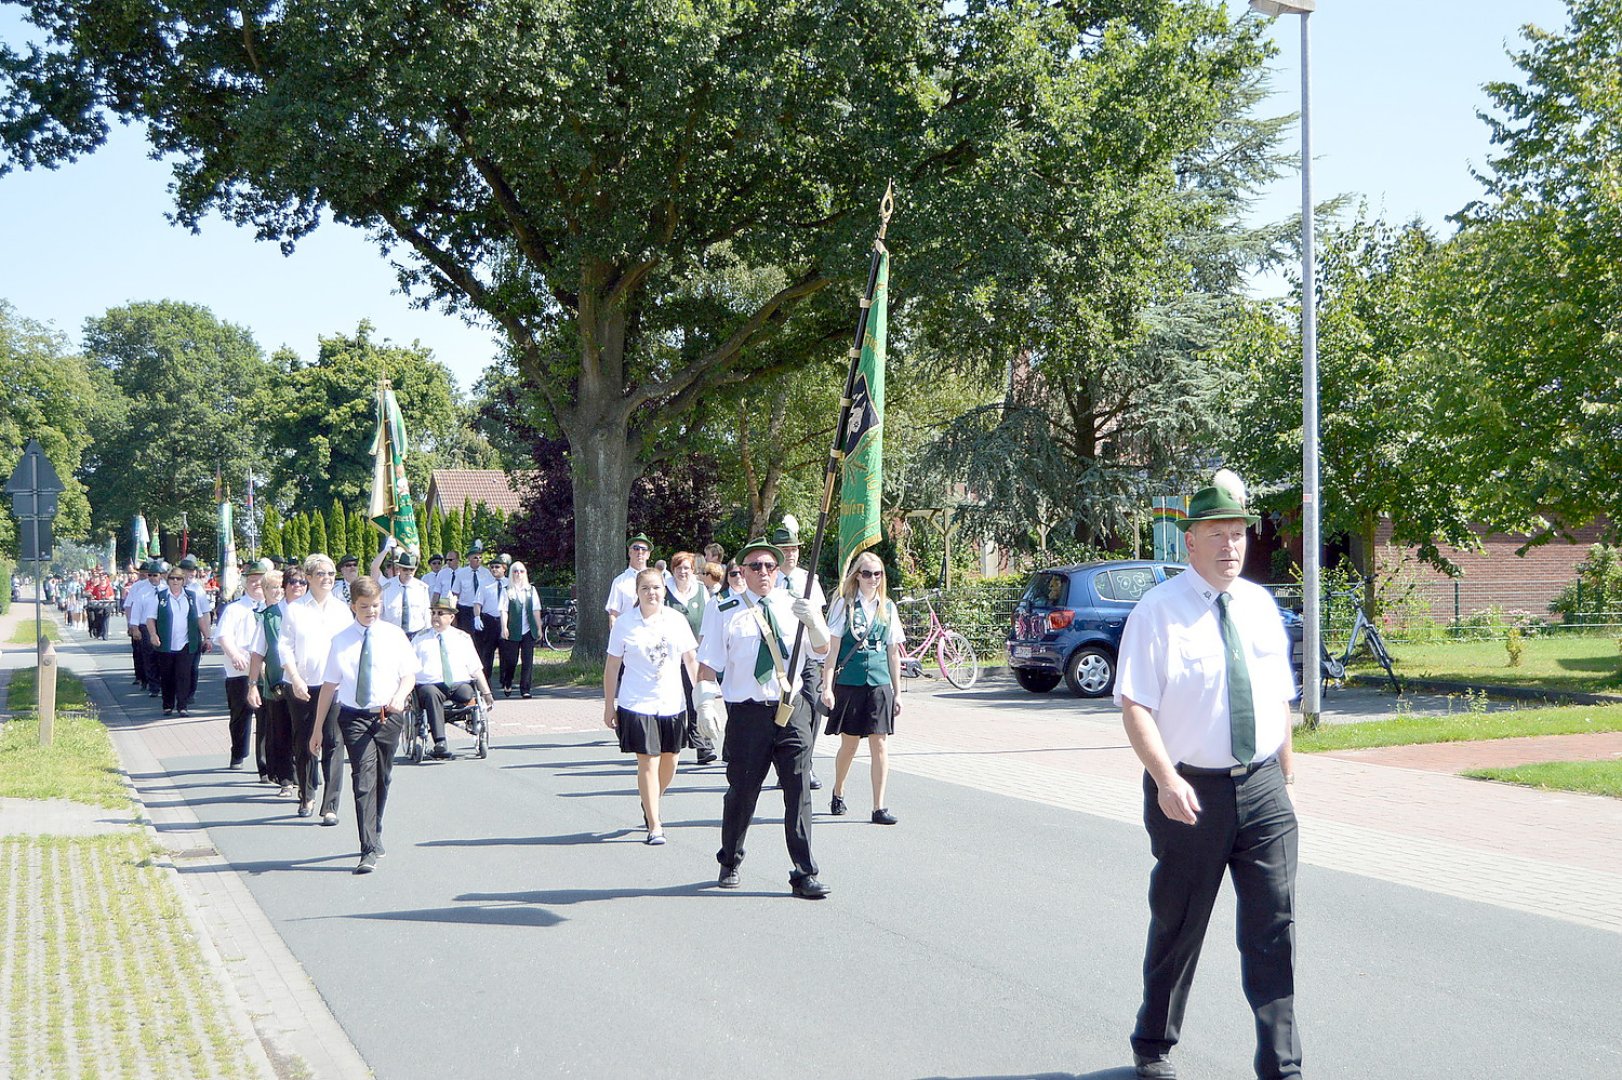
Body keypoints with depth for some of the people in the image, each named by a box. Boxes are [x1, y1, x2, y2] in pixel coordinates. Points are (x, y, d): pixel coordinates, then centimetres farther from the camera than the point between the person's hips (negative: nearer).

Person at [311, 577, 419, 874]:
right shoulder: (341, 640, 3)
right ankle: (370, 849, -15)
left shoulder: (394, 635, 3)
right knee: (364, 779, -13)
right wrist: (318, 727, 6)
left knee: (382, 779, 14)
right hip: (354, 716, -2)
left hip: (388, 715, 2)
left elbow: (409, 674, 7)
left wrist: (400, 696, -15)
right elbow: (330, 684, 6)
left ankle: (374, 835, 35)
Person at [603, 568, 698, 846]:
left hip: (672, 704, 3)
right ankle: (654, 826, -1)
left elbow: (690, 659, 10)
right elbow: (612, 666, 1)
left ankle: (650, 804, 41)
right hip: (637, 705, -3)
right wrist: (609, 706, 1)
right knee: (648, 763, -8)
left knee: (669, 763, 12)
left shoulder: (677, 620, 3)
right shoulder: (624, 623, -3)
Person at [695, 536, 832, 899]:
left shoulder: (793, 605, 9)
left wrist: (813, 620, -18)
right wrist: (704, 702, -15)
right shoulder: (725, 611, 3)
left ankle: (804, 875, 2)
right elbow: (708, 662, 0)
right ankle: (730, 863, 32)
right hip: (747, 712, -1)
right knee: (742, 792, 8)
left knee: (798, 793, -2)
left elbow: (822, 649, 1)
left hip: (792, 709, 1)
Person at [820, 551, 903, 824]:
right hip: (848, 681, -2)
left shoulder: (887, 607, 9)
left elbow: (893, 652, 12)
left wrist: (897, 692, 10)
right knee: (849, 743, 7)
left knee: (879, 743, -4)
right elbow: (833, 646, -2)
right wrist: (828, 685, -8)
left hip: (879, 682, 2)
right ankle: (838, 794, 32)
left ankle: (879, 807, -3)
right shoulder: (844, 604, 0)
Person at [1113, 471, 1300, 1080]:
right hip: (1191, 791, -4)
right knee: (1178, 927, 11)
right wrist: (1166, 779, -26)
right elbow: (1134, 706, -15)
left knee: (1273, 927, -1)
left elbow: (1280, 698, 17)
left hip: (1263, 787, 4)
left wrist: (1285, 774, 13)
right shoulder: (1159, 611, -8)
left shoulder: (1261, 605, 9)